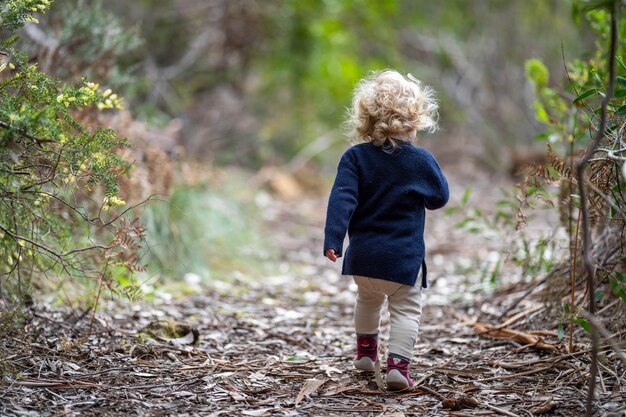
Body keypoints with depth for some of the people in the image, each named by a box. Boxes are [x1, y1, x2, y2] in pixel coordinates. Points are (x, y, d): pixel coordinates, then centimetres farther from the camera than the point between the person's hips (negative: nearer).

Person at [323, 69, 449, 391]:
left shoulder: (355, 158, -5)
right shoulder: (421, 160, -7)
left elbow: (342, 199, -14)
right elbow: (440, 198, 7)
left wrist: (332, 240, -17)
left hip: (363, 255, 3)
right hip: (404, 256, -3)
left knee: (368, 300, 27)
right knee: (406, 310, 3)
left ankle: (365, 351, 41)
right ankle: (397, 363, -12)